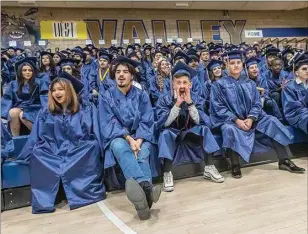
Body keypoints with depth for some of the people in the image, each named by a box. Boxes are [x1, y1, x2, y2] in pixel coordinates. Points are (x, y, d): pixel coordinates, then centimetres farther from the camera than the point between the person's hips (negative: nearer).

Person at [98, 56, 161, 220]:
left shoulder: (142, 95, 6)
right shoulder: (106, 97, 4)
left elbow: (146, 122, -2)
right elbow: (109, 124, -7)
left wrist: (138, 141, -21)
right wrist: (129, 138, -22)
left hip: (140, 137, 2)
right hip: (118, 137, -1)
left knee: (142, 154, -32)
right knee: (120, 147, -37)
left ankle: (142, 194, -49)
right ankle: (146, 187, -59)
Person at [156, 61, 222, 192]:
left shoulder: (197, 99, -6)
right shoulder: (164, 99, -12)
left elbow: (200, 122, -18)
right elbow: (164, 123, -23)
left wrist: (190, 103, -29)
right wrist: (177, 104, -32)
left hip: (190, 134, 2)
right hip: (171, 135, -2)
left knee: (205, 129, -24)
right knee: (165, 133, -33)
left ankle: (209, 168, -14)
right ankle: (167, 174, -27)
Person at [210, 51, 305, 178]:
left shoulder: (249, 83, 12)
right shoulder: (219, 84, -1)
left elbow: (257, 103, 5)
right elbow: (219, 107, -9)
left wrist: (250, 118, -16)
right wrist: (236, 120, -21)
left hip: (250, 118, 5)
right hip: (229, 120, -4)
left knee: (272, 121, -16)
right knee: (230, 129, -37)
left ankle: (284, 160, -7)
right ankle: (235, 166, -20)